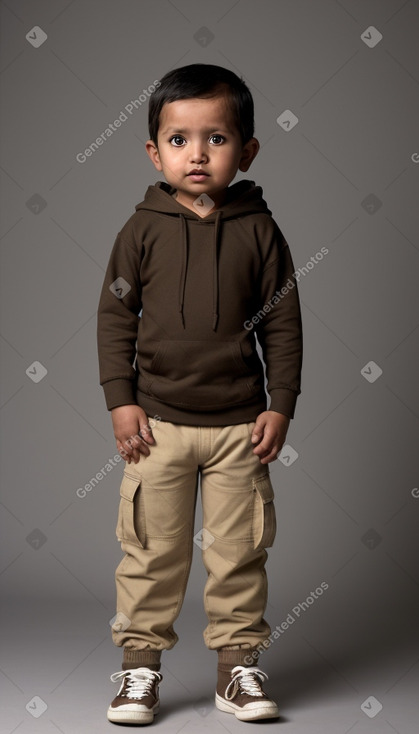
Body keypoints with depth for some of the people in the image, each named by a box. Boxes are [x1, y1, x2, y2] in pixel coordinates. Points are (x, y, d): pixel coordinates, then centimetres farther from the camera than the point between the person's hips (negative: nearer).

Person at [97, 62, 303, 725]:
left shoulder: (259, 231, 0)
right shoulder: (143, 230, -1)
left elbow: (283, 323, 3)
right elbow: (115, 316, 2)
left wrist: (280, 406, -2)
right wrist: (121, 400, -4)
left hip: (240, 424, 0)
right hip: (158, 421, 0)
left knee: (239, 550, 7)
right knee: (152, 548, 6)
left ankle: (238, 663, 22)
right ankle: (141, 661, 21)